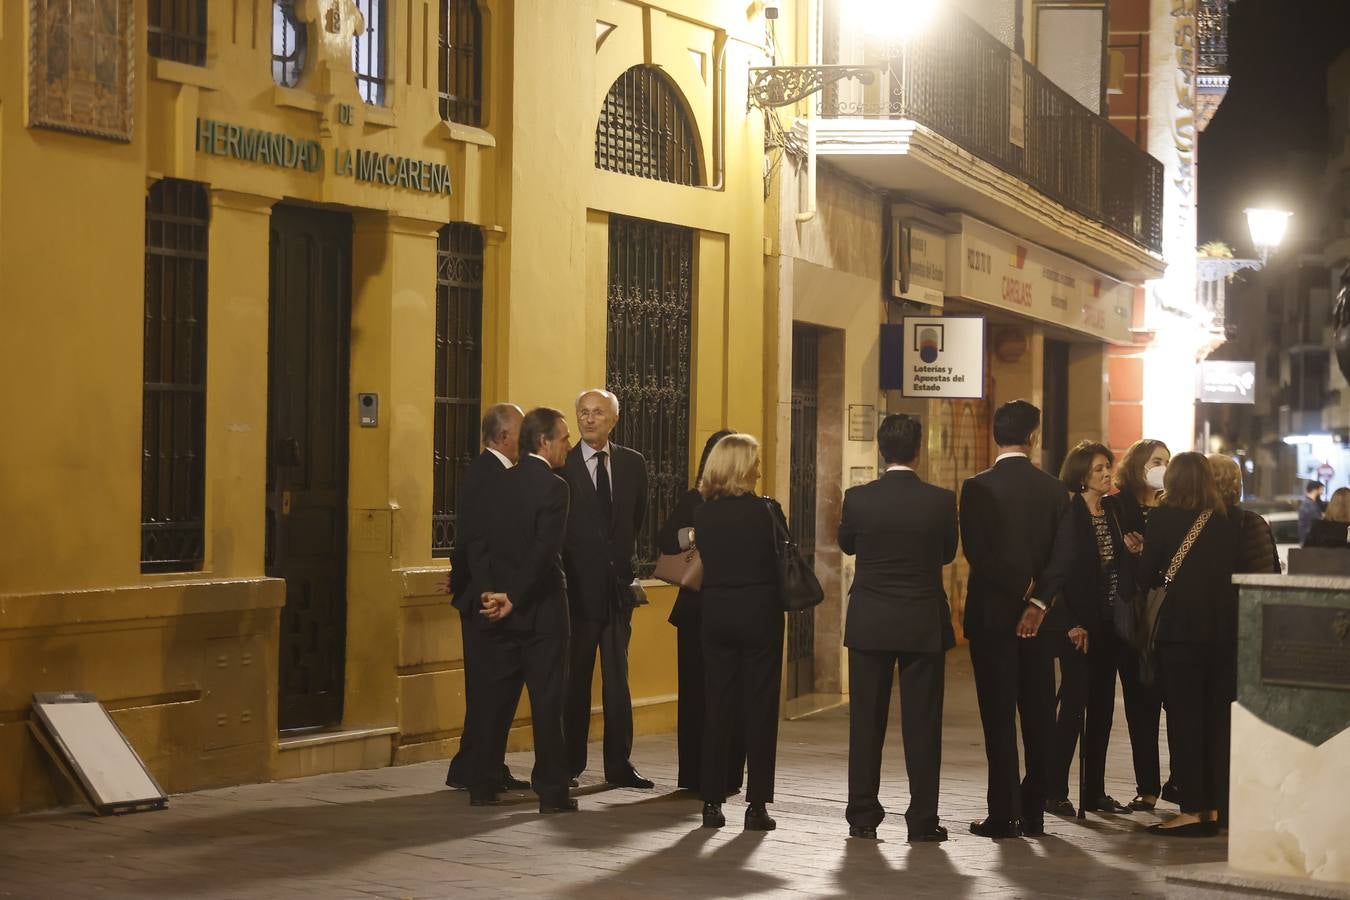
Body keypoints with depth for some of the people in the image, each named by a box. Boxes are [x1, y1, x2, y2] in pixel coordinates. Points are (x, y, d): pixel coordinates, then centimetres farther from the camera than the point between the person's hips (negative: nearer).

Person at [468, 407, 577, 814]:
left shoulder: (500, 482, 7)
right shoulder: (554, 487, -13)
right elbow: (544, 552, -19)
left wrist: (490, 591, 4)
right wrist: (514, 598, -13)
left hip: (499, 606, 6)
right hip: (541, 608, -6)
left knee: (495, 697, 11)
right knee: (547, 701, -1)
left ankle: (482, 785, 15)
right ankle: (551, 791, 2)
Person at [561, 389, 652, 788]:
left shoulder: (632, 463, 7)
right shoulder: (561, 465, -5)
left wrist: (623, 557, 13)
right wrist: (563, 571, -3)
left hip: (619, 583, 3)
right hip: (578, 586, -3)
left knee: (617, 677, 7)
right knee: (575, 677, 3)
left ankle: (619, 764, 13)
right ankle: (570, 764, 10)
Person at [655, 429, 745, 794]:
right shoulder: (693, 500, 6)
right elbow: (664, 539, -2)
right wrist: (691, 535, -19)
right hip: (696, 607, 1)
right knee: (694, 688, 3)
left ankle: (726, 775, 8)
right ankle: (693, 774, 10)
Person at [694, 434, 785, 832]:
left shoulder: (703, 514, -1)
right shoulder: (765, 510, -11)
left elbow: (705, 564, 5)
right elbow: (784, 561, -3)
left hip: (716, 615, 3)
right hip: (760, 613, -3)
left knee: (719, 706, 10)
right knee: (760, 709, 4)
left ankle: (713, 802, 11)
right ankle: (757, 805, 4)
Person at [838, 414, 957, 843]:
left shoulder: (858, 498, -8)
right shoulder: (941, 501, -9)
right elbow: (948, 553, 7)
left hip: (869, 625, 1)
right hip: (924, 626, -1)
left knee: (866, 722, 8)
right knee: (922, 723, 4)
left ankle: (863, 816, 11)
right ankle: (922, 820, 6)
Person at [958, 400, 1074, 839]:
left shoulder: (978, 487, -8)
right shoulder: (1054, 489, 3)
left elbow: (976, 551, -12)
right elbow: (1063, 555, -5)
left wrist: (1019, 588, -4)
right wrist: (1037, 602, -9)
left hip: (991, 613, -3)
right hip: (1037, 617, 3)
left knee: (999, 716, 0)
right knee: (1038, 715, 10)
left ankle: (1002, 815, 0)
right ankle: (1033, 813, 13)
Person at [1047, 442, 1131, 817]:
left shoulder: (1114, 509, 11)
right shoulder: (1067, 512, -9)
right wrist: (1073, 624, -15)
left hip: (1108, 622, 7)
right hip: (1078, 624, -7)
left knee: (1102, 706, 9)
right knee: (1074, 704, -8)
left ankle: (1095, 791, 15)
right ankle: (1056, 792, -2)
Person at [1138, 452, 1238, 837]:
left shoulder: (1163, 517, -4)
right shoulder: (1223, 522, 7)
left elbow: (1147, 577, -3)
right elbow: (1233, 574, 10)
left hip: (1180, 628, -4)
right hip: (1224, 629, 5)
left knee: (1184, 718, -1)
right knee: (1218, 717, 10)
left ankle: (1191, 809, -4)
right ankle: (1216, 807, 14)